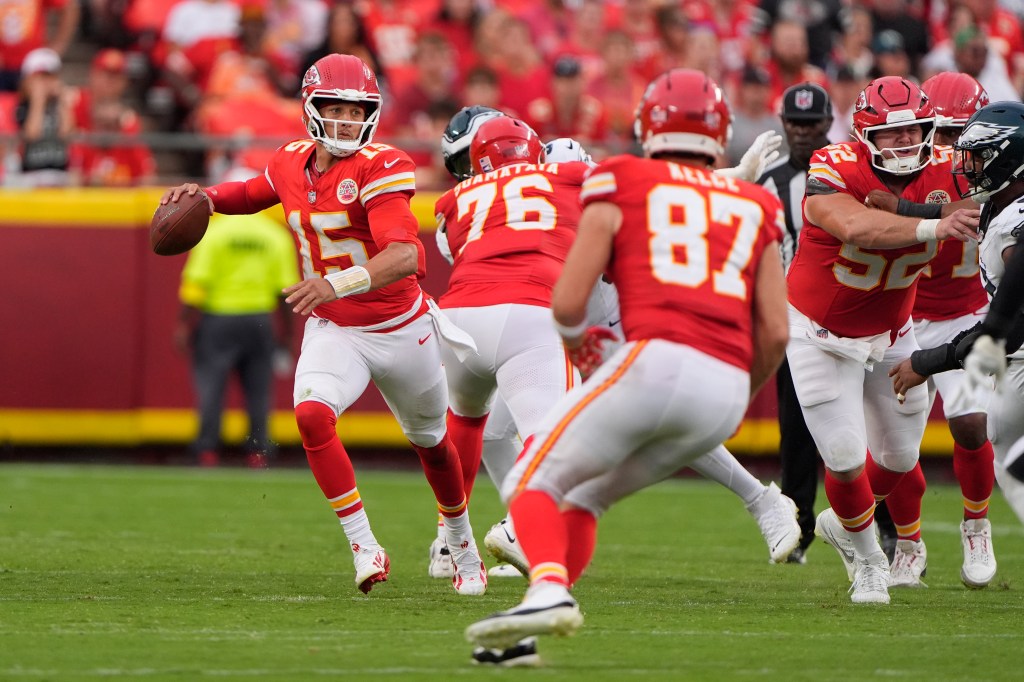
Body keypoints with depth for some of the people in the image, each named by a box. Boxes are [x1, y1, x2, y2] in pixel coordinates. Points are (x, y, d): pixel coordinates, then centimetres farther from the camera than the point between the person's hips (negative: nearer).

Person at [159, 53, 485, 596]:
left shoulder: (380, 168, -23)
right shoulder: (292, 164, -4)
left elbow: (406, 256, -37)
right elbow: (254, 193, 21)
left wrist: (338, 283, -52)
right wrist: (205, 196, -1)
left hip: (401, 328, -3)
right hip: (333, 330, 3)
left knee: (431, 443, 18)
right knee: (312, 414, -28)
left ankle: (463, 547, 46)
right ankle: (365, 549, -19)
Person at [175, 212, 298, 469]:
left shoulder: (214, 232, -5)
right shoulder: (277, 235, 5)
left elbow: (196, 283, -11)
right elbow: (286, 290, 4)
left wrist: (184, 325, -8)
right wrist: (284, 331, 11)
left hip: (218, 320, -3)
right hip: (261, 320, 3)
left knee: (211, 387, 1)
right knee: (258, 388, 7)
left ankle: (207, 450, -5)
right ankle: (258, 453, 4)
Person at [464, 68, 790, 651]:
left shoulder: (621, 186, 11)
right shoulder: (754, 208, 22)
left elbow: (567, 303, 6)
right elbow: (775, 335, 14)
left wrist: (577, 342, 28)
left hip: (657, 362, -5)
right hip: (727, 391, 5)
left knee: (533, 484, 8)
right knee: (584, 496, 22)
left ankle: (548, 592, -23)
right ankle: (526, 636, 8)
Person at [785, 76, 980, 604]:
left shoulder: (941, 178, -14)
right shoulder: (834, 172, -31)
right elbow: (857, 227, -49)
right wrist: (932, 228, -60)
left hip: (890, 336, 5)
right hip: (821, 335, -5)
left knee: (899, 456, 14)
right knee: (846, 458, -5)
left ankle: (840, 523, 46)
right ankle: (866, 558, 24)